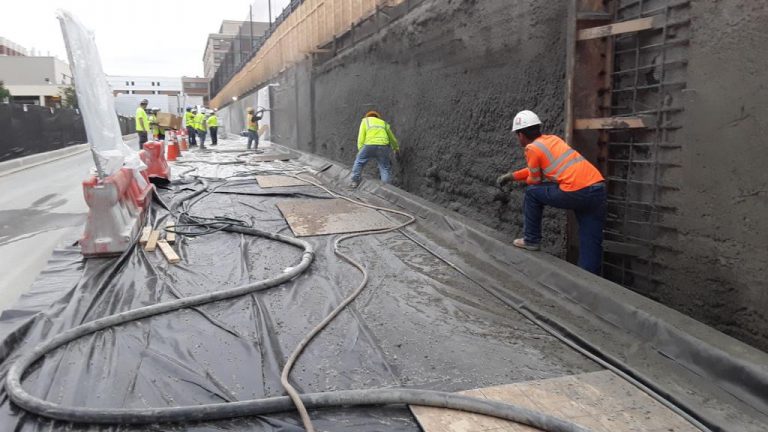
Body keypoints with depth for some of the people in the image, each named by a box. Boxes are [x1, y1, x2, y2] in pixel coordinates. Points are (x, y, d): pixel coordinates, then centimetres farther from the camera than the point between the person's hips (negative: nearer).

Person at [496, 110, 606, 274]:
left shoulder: (532, 148, 1)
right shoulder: (552, 139, 25)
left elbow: (535, 180, 12)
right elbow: (536, 169, 37)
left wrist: (523, 181, 33)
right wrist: (511, 176, 41)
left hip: (576, 192, -7)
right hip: (598, 188, 8)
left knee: (532, 192, 15)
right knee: (591, 243, 9)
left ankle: (531, 240, 22)